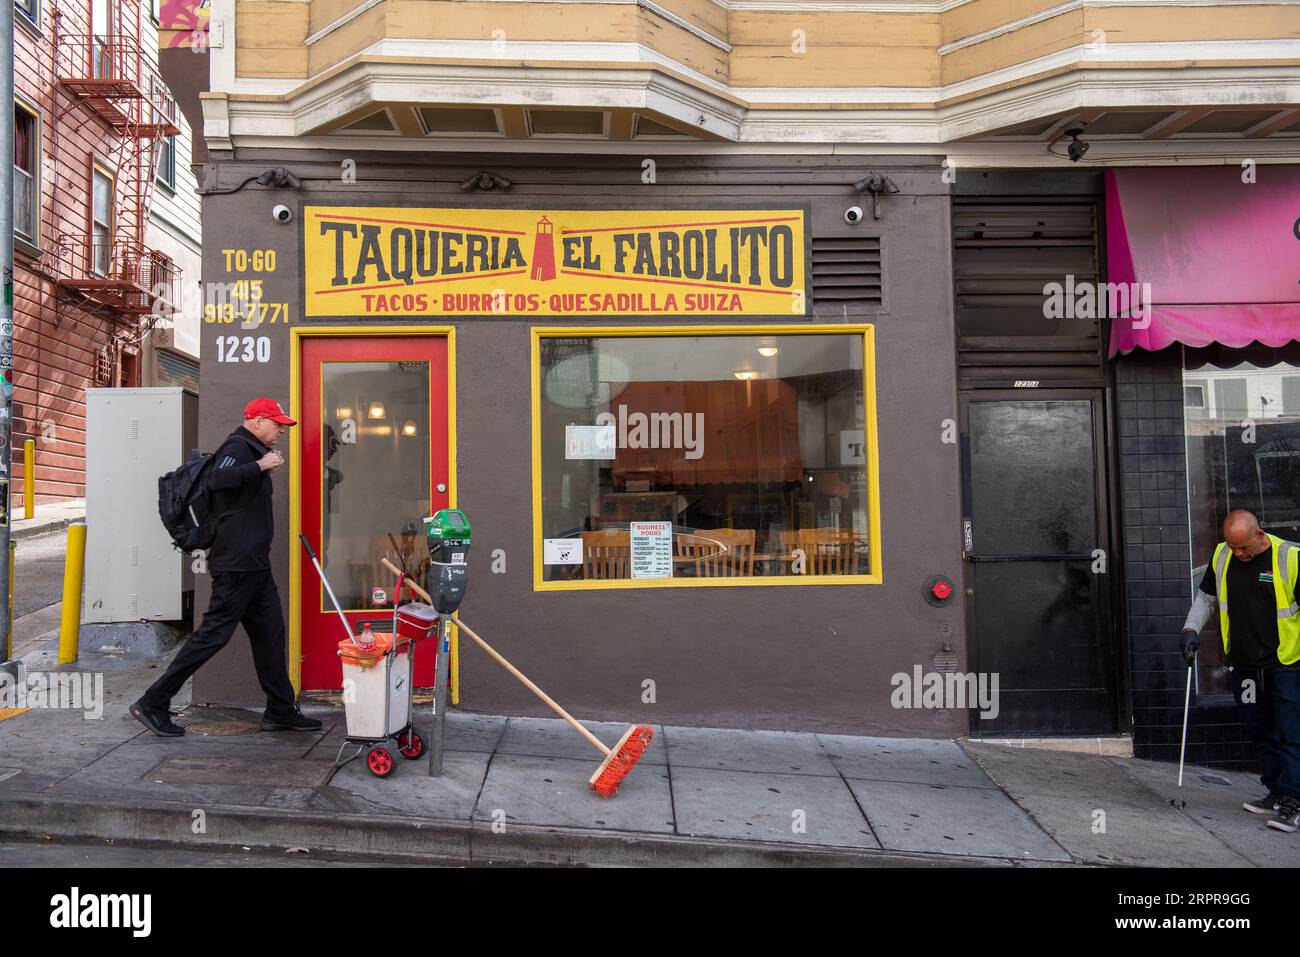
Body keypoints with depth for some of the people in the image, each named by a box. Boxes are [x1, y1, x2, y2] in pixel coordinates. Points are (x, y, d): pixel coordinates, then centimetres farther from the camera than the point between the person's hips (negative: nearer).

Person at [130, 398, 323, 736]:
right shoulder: (237, 446, -10)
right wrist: (260, 466, -23)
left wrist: (264, 469, 14)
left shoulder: (251, 450, 21)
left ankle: (281, 711, 16)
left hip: (254, 564, 10)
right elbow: (218, 478, -30)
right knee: (214, 634, -6)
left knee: (270, 634, 10)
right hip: (237, 563, -10)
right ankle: (152, 704, 4)